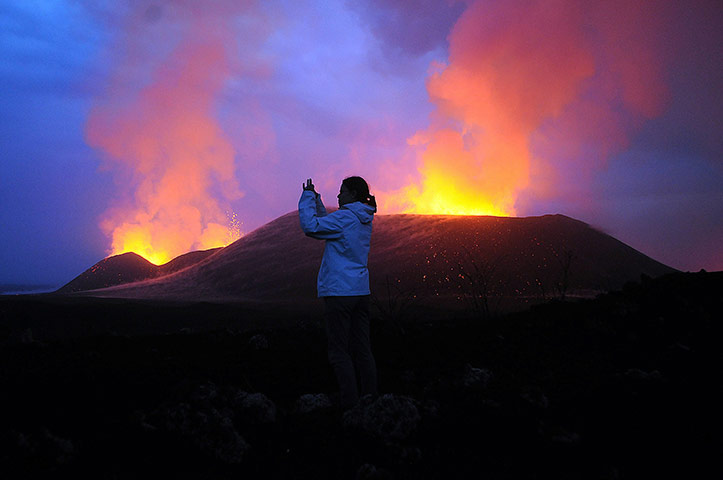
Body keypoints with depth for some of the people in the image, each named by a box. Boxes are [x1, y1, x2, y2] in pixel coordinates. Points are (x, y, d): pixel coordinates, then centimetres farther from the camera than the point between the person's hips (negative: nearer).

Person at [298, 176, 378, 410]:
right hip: (361, 291, 8)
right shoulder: (364, 220, 15)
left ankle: (351, 404, -2)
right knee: (362, 350, 10)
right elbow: (328, 226, 24)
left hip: (339, 292, -8)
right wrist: (316, 200, 20)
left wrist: (307, 197, -3)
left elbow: (311, 226, -15)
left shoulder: (345, 217, -12)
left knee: (339, 352, -2)